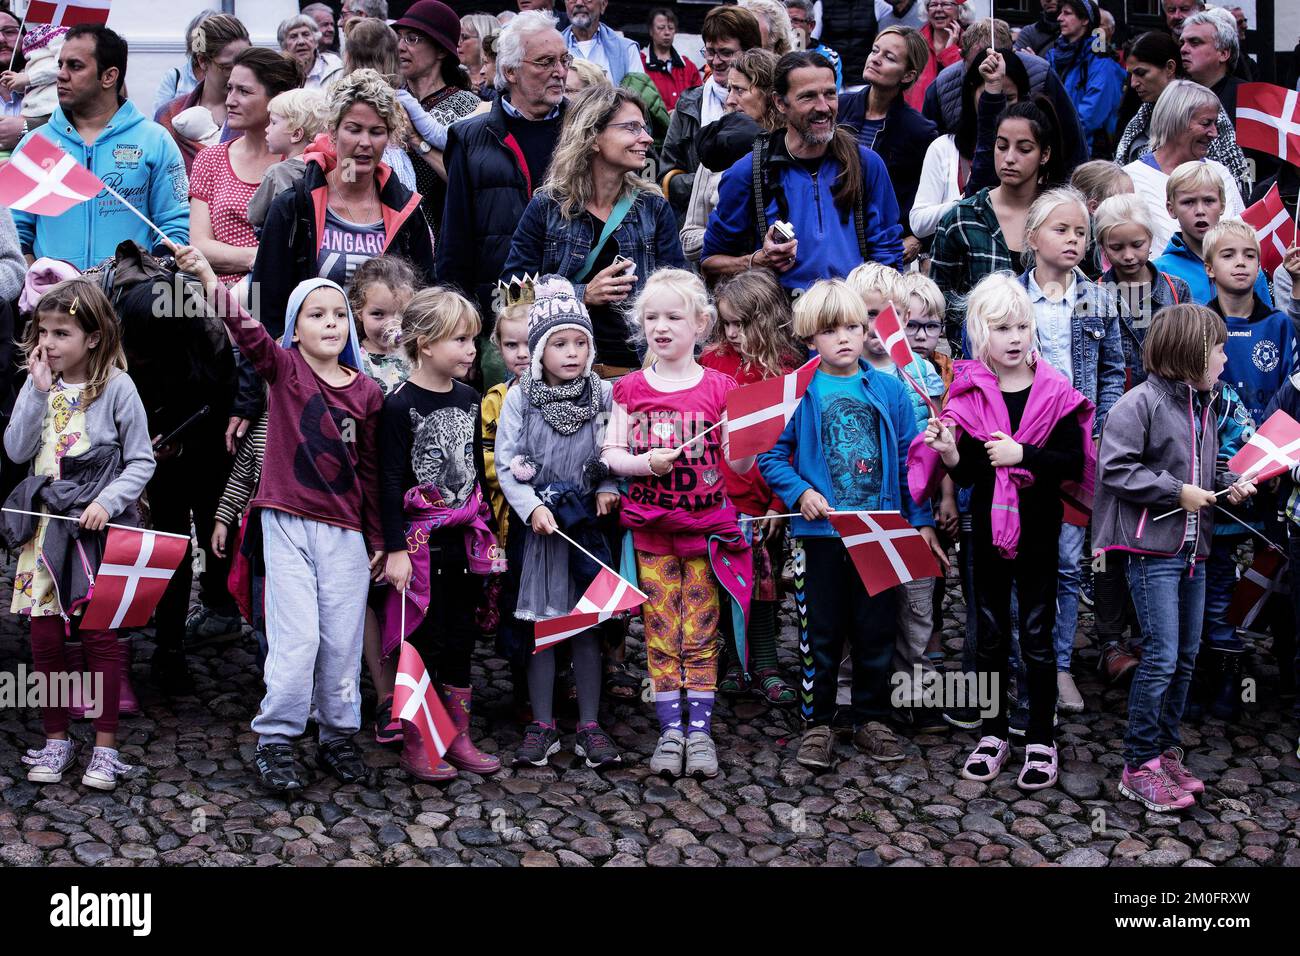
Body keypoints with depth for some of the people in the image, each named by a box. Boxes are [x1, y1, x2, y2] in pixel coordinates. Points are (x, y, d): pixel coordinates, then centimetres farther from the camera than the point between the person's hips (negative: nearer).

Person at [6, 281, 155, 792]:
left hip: (97, 526, -4)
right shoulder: (40, 385, 7)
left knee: (100, 635, -1)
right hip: (45, 528, 4)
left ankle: (105, 746, 9)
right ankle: (56, 740, 19)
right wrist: (38, 391, -9)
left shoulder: (116, 386, -6)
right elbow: (17, 451, -3)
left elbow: (141, 461, -4)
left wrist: (107, 502, -17)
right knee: (45, 638, 5)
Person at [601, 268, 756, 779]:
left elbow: (736, 463, 0)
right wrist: (644, 463, -16)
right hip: (651, 530, 1)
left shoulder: (719, 388, 0)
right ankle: (670, 729, 10)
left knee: (700, 634, 2)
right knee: (660, 633, 3)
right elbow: (610, 454, 2)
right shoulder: (630, 388, 4)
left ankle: (699, 728, 9)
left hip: (706, 529, -1)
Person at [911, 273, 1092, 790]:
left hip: (1038, 528, -2)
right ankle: (994, 732, 23)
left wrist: (1023, 454, -21)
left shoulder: (1054, 392, -5)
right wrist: (948, 451, -21)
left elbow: (1074, 462, -11)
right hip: (987, 527, 2)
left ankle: (1041, 740, 13)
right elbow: (966, 474, -1)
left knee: (1037, 634, 4)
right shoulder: (968, 394, -2)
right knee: (990, 632, 11)